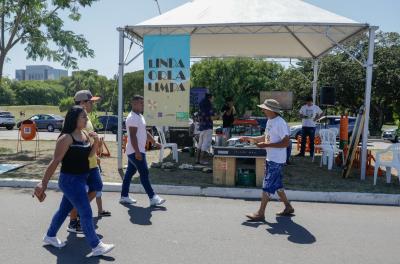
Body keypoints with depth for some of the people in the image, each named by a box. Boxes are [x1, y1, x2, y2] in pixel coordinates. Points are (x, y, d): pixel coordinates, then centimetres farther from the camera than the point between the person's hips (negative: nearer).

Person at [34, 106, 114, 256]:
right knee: (86, 213, -3)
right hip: (70, 180, -8)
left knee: (65, 209, 22)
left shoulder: (85, 135, 4)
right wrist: (44, 183, -18)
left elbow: (90, 154, 11)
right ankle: (96, 246, 7)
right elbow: (55, 162, -20)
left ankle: (50, 236, 41)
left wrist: (96, 141, -7)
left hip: (81, 179, 9)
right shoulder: (66, 138, -20)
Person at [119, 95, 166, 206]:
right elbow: (133, 136, -22)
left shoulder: (140, 116, 16)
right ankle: (153, 198, -2)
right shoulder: (132, 118, -16)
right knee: (144, 173, -7)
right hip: (135, 151, -10)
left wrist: (154, 142, 21)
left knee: (130, 172, 13)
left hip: (136, 151, 10)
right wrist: (137, 152, -25)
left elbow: (145, 132, 23)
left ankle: (124, 196, 20)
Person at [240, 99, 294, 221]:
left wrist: (266, 145, -24)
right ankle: (288, 207, 33)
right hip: (271, 159, 10)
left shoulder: (280, 123, -19)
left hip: (276, 160, -10)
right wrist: (249, 138, 13)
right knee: (277, 185, 18)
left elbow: (286, 142, -23)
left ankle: (260, 213, 4)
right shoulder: (270, 121, 11)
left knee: (267, 186, -4)